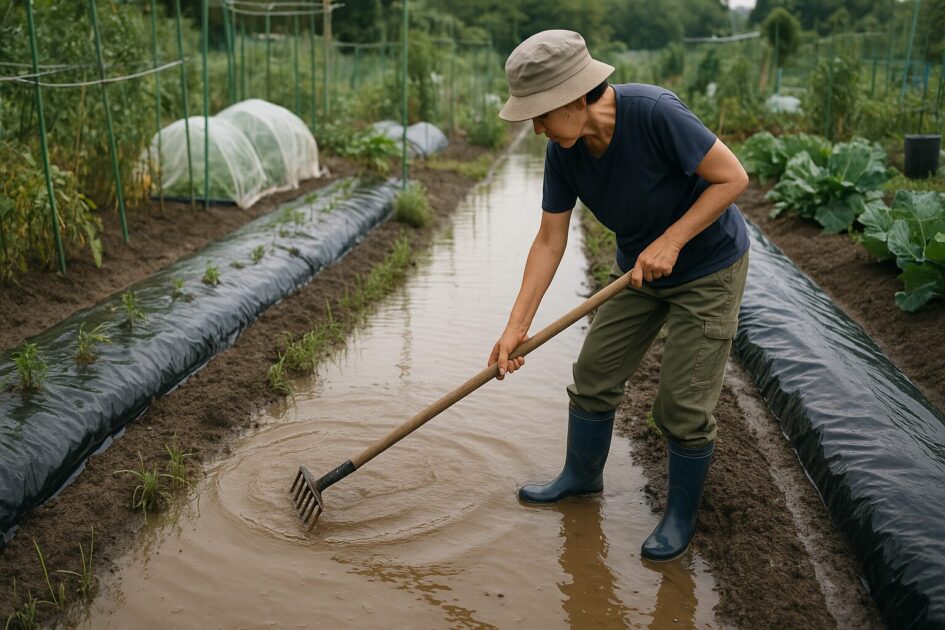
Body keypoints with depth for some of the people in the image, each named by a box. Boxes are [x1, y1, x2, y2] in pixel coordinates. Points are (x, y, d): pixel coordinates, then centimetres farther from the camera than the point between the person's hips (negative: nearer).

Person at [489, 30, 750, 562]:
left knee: (684, 405, -3)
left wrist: (670, 241, -27)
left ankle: (682, 515, 21)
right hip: (638, 268, 6)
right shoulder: (563, 151, -13)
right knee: (594, 375, 10)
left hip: (709, 269, -6)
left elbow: (733, 178, -23)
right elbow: (550, 242, -8)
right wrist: (517, 326, -11)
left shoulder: (654, 113, -32)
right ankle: (583, 475, 35)